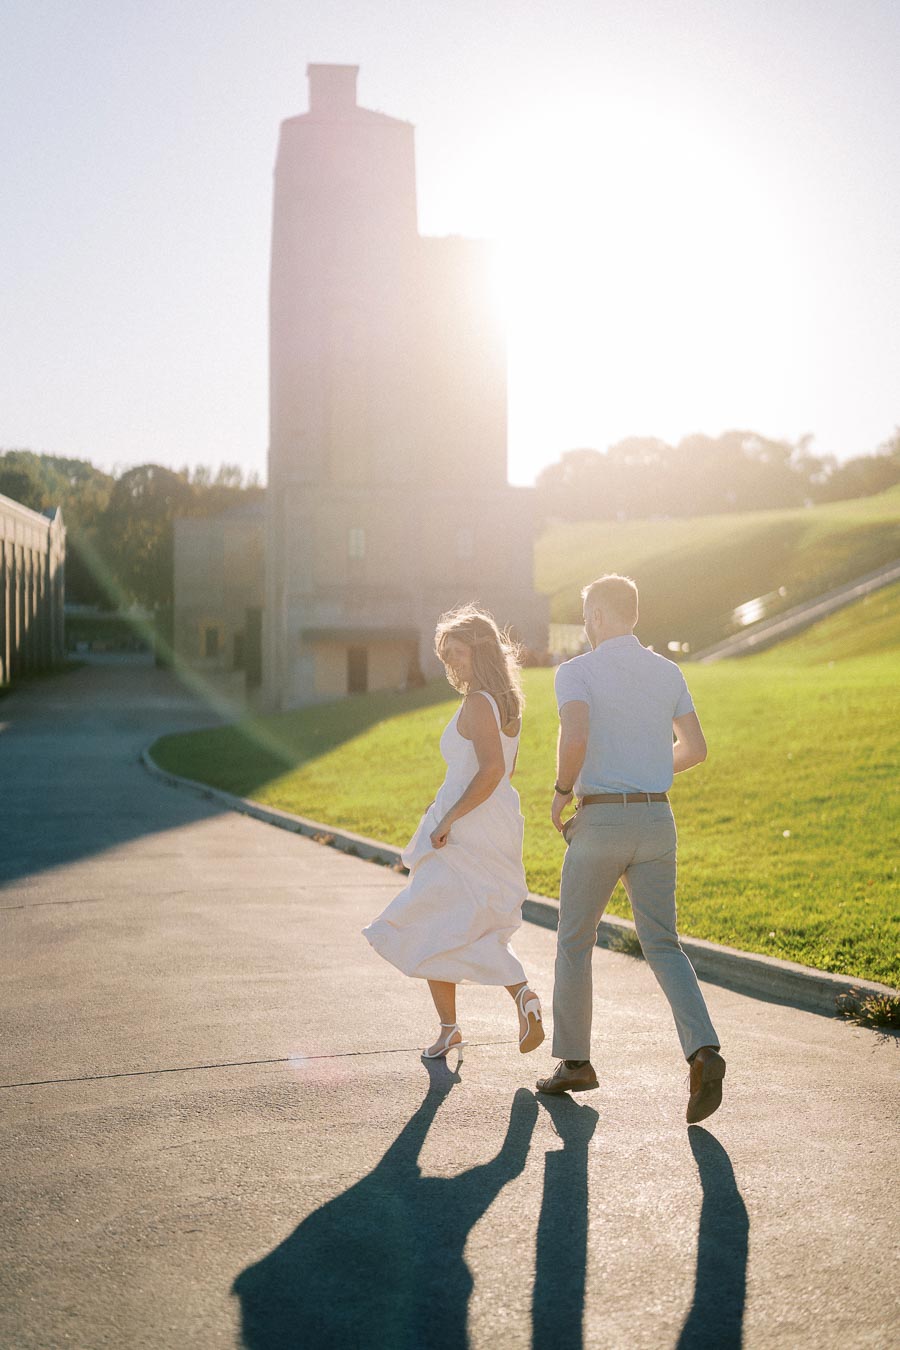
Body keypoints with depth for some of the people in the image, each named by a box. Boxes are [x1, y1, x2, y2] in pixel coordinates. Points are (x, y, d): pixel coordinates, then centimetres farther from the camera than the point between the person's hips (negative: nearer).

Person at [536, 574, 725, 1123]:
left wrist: (563, 789, -7)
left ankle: (574, 1060, 21)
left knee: (574, 941, 14)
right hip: (656, 819, 4)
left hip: (600, 822, -4)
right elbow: (695, 748, 14)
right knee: (663, 946, 4)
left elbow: (575, 738, -26)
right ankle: (704, 1051, -17)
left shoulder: (577, 672, -8)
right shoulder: (668, 672, 9)